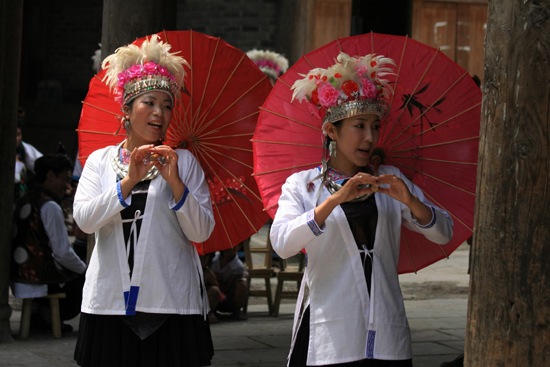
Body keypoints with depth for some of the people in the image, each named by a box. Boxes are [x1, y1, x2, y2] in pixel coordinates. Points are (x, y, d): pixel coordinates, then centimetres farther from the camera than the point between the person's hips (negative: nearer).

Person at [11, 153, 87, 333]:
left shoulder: (22, 202, 12)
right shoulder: (50, 207, -16)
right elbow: (63, 254, -17)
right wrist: (84, 269, 3)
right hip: (41, 281, -9)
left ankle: (44, 313, 13)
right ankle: (47, 316, 0)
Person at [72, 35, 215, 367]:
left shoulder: (183, 162, 7)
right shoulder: (100, 160, 10)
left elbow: (202, 232, -2)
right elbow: (84, 219, -5)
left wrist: (175, 183, -14)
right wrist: (129, 181, -13)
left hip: (171, 303, -1)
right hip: (111, 302, 1)